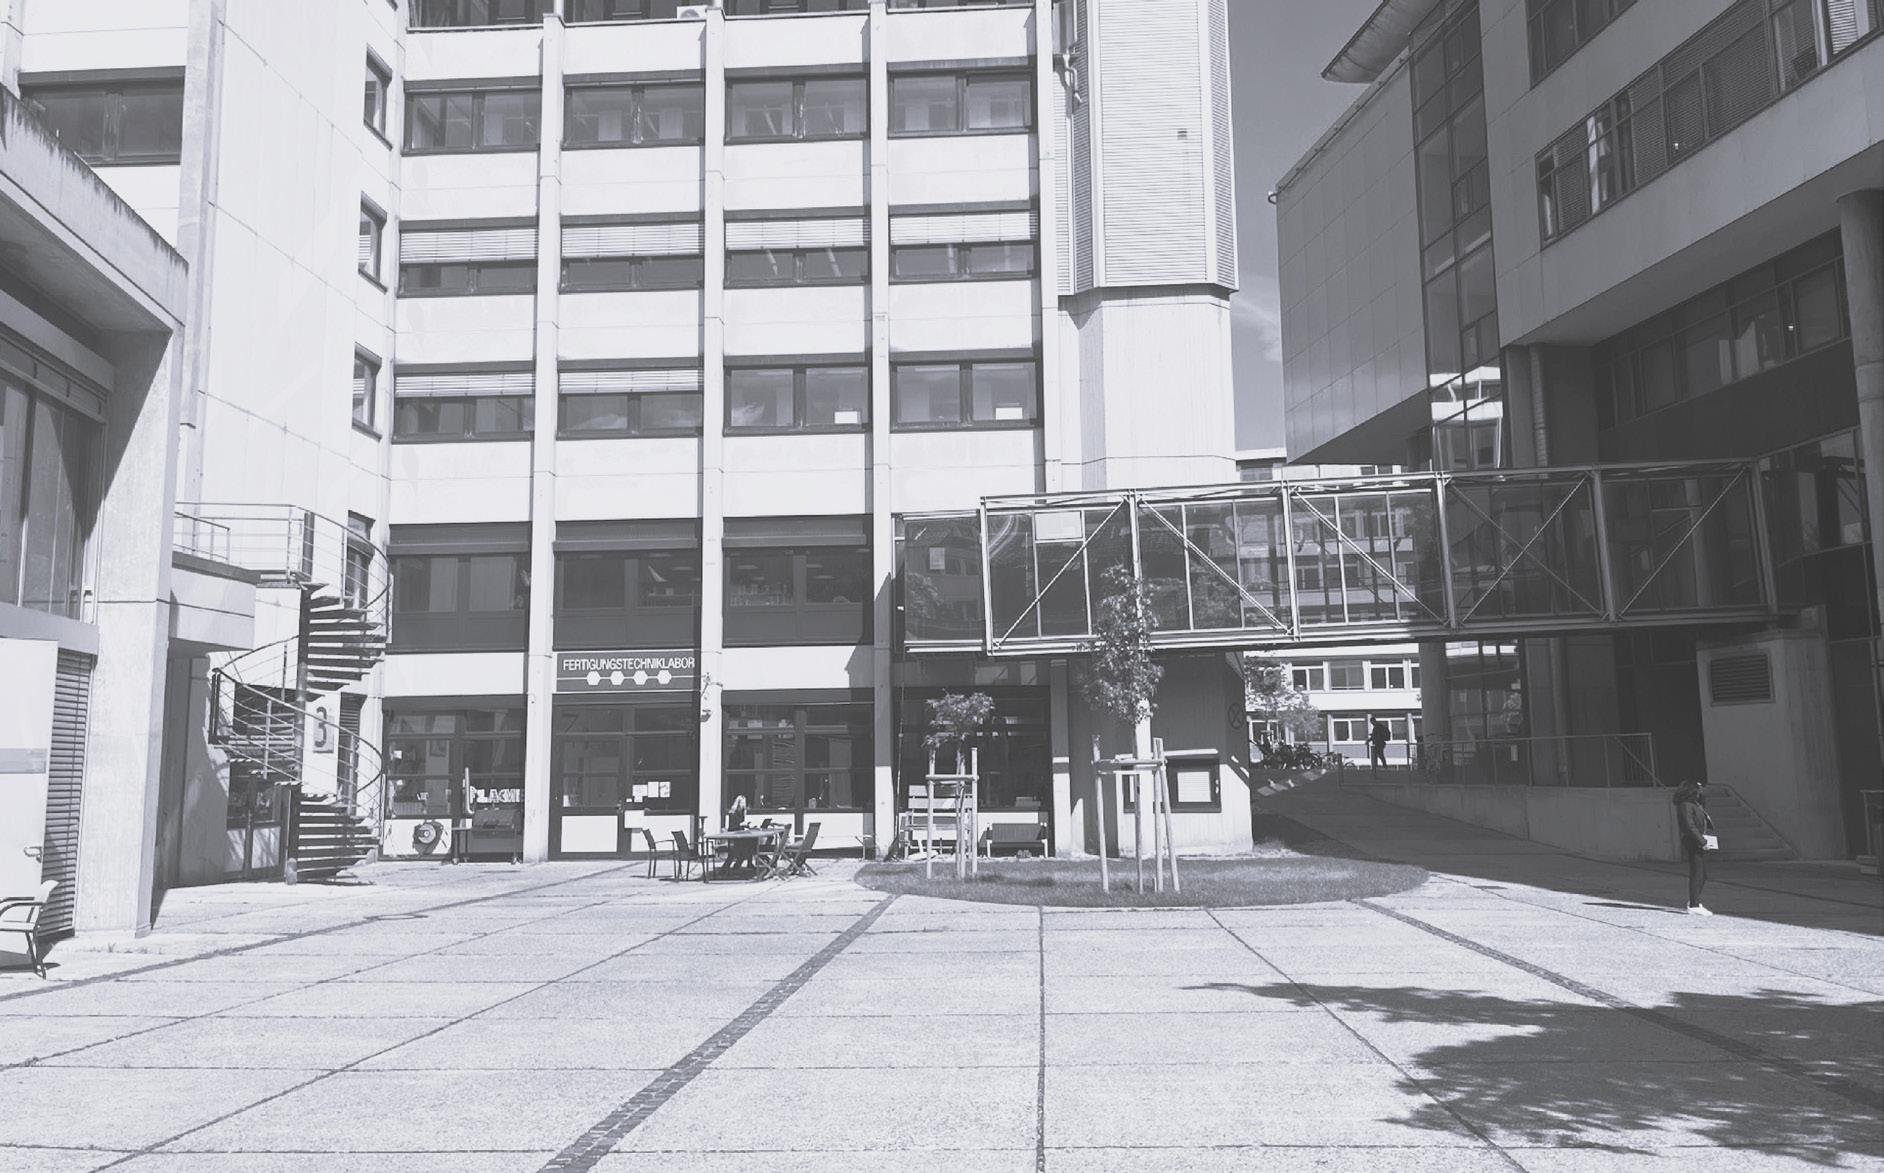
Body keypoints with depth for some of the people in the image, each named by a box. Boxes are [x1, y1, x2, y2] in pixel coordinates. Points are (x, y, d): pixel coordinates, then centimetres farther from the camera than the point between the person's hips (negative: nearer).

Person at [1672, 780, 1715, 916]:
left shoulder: (1696, 804, 17)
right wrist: (1702, 842, -21)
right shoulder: (1685, 806, -14)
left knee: (1703, 875, 15)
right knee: (1697, 874, -9)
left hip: (1700, 844, 10)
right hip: (1693, 843, -10)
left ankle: (1694, 902, 27)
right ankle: (1694, 907, -7)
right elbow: (1690, 826, -20)